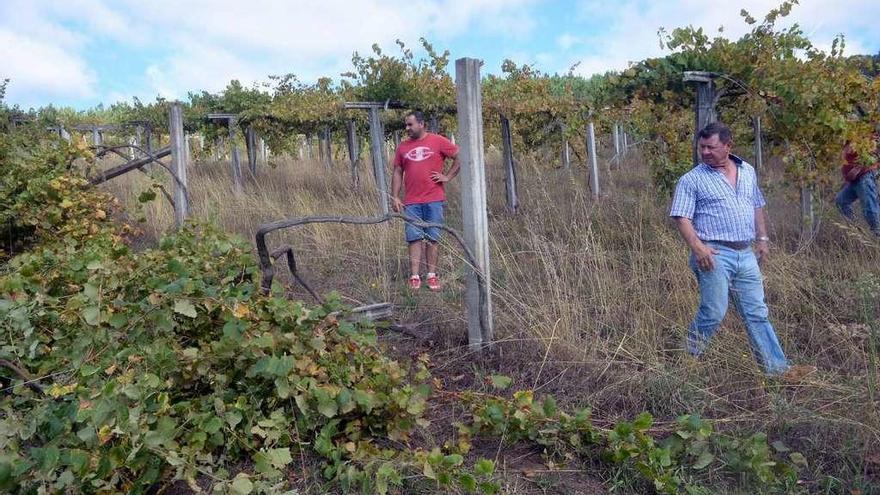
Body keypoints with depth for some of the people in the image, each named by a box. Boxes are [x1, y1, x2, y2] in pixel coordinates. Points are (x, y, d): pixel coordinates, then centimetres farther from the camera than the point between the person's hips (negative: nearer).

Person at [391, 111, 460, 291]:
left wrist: (447, 177, -3)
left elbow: (460, 158, 4)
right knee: (414, 238, 0)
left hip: (434, 200, -2)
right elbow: (397, 173, 12)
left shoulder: (438, 141, 1)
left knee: (433, 238, 3)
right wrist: (395, 197, 4)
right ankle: (414, 276, 3)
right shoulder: (403, 147, 11)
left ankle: (432, 275, 11)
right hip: (411, 202, 2)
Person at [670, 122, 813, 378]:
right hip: (714, 255, -6)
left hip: (746, 254, 6)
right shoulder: (692, 180, -4)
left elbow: (757, 207, 24)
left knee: (757, 314, 10)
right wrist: (697, 247, -23)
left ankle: (777, 367, 16)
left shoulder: (748, 172, 14)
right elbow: (682, 218, -10)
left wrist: (762, 238, 15)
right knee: (713, 313, -5)